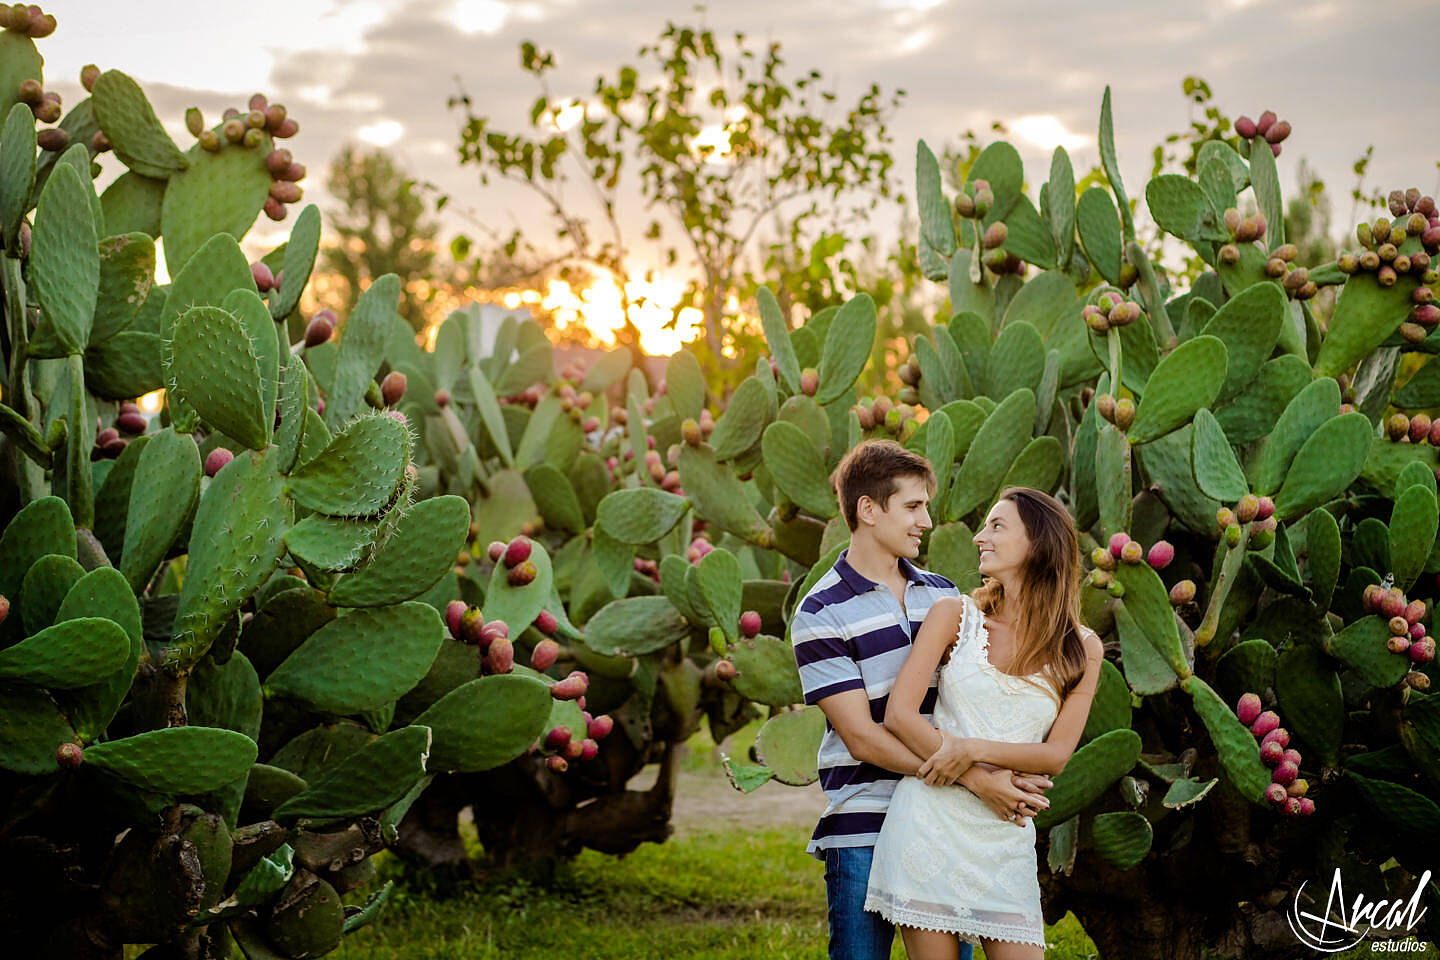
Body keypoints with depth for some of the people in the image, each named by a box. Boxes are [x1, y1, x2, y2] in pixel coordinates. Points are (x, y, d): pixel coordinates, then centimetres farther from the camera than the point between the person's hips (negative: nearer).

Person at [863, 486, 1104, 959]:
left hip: (1005, 833, 1)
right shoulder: (955, 615, 5)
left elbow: (1057, 755, -1)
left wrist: (973, 749, -16)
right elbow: (899, 715, -3)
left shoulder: (1082, 649, 7)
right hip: (931, 818, -1)